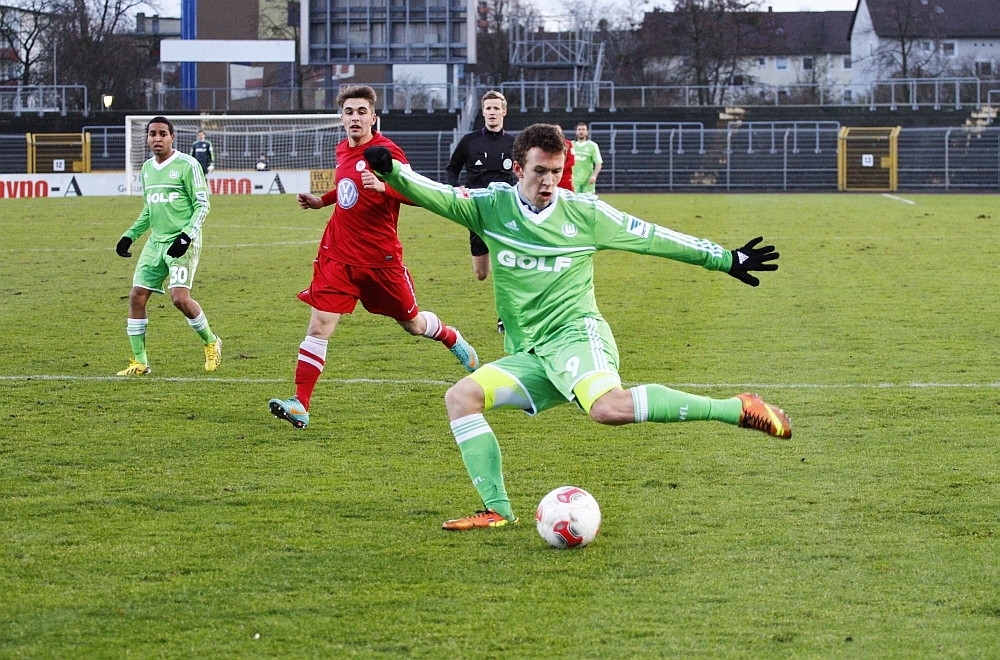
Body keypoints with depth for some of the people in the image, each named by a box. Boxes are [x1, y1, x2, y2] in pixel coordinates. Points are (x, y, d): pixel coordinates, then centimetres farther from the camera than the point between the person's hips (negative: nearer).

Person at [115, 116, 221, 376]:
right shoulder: (147, 168, 14)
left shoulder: (187, 165, -7)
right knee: (137, 295, -1)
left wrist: (186, 236, -18)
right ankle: (139, 361, 7)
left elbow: (202, 205, -8)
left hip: (183, 244, -7)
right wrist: (129, 236, 17)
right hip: (156, 242, 7)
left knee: (179, 297, -19)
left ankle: (211, 342, 6)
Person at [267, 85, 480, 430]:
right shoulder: (343, 150, 8)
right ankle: (300, 404, -13)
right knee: (319, 326, -10)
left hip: (380, 257, -4)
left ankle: (453, 339, 49)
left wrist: (383, 187, -37)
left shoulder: (385, 151, -13)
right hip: (338, 255, 4)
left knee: (412, 323, 14)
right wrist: (322, 201, 20)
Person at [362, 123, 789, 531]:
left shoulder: (584, 212, 2)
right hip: (529, 356, 5)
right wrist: (390, 170, -28)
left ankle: (737, 409, -29)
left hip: (576, 333, -5)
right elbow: (431, 194, -6)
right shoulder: (492, 206, 4)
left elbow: (652, 237, 10)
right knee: (461, 397, -13)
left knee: (608, 407, -34)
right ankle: (497, 509, -11)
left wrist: (726, 259, 13)